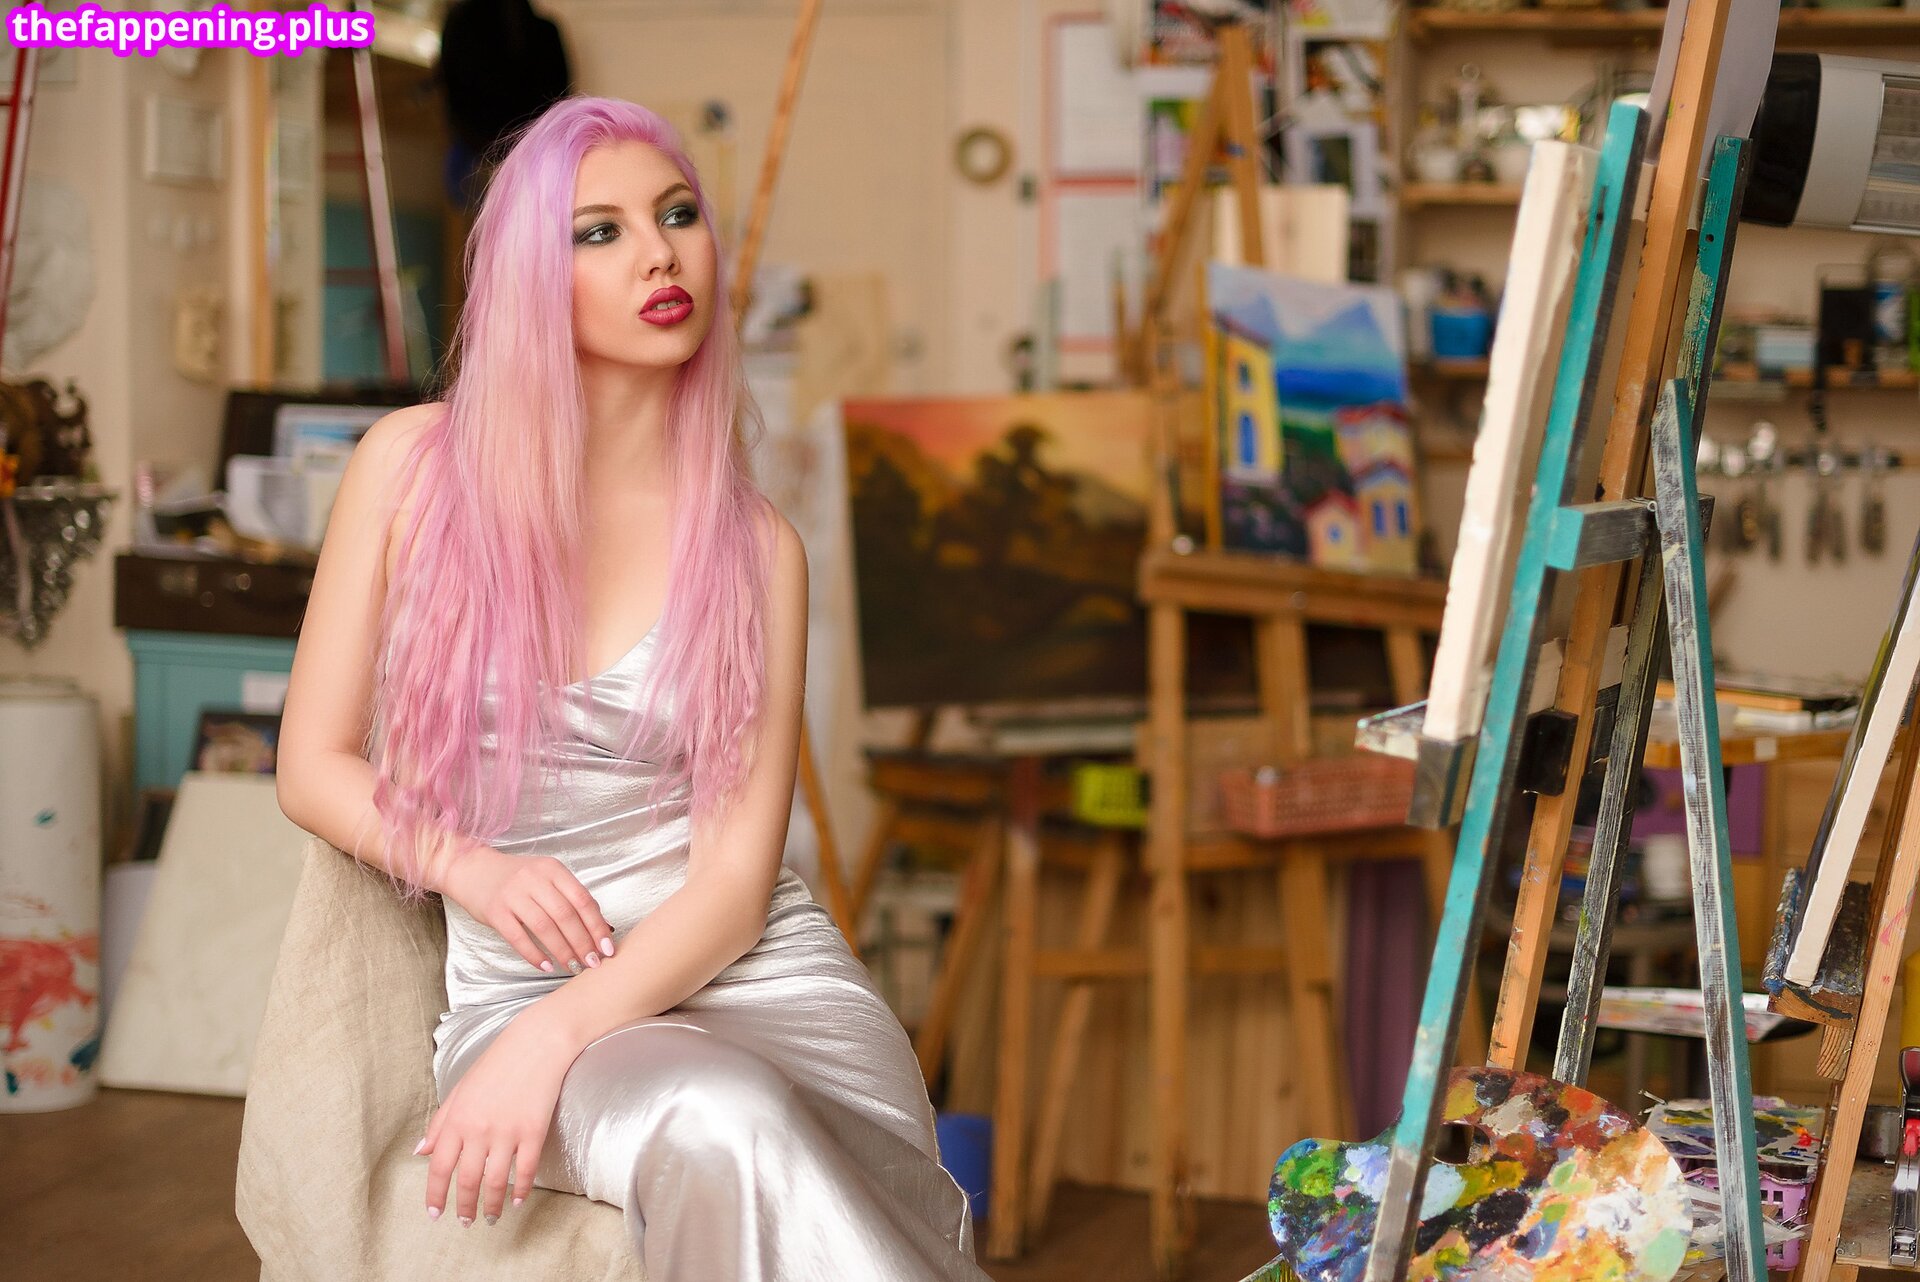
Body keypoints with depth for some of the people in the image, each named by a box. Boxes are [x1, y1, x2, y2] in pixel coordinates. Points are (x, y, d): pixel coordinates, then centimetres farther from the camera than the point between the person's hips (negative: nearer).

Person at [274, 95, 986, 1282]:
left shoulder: (756, 547, 4)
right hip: (516, 991, 0)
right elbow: (314, 767, 9)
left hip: (760, 972, 1)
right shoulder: (415, 465, 4)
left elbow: (736, 878, -2)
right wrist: (467, 863, -11)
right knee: (720, 1122, -36)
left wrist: (552, 1040, -18)